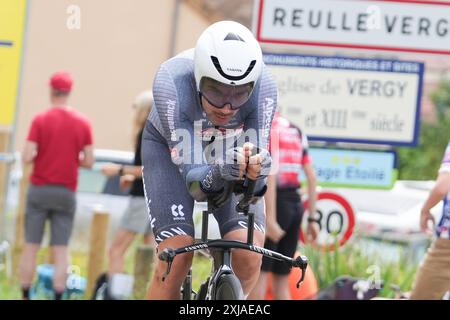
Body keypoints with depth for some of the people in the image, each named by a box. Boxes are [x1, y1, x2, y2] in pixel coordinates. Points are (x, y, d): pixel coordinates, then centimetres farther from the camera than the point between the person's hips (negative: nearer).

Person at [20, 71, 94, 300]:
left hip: (39, 189, -1)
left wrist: (38, 155, 10)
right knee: (61, 249, 2)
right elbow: (88, 161, 1)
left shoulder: (40, 120, -6)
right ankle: (58, 296, -5)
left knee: (31, 246, 5)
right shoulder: (83, 123, 1)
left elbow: (27, 157, -12)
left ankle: (25, 296, 6)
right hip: (66, 193, 1)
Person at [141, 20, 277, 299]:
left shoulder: (263, 86, -34)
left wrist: (255, 171, -57)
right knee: (176, 254, -21)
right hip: (169, 147, -2)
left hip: (229, 150, 2)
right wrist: (217, 174, -61)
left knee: (248, 253, -19)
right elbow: (190, 177, -39)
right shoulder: (172, 81, -39)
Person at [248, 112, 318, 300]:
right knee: (281, 281, 9)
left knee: (257, 273, -5)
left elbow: (269, 173, -18)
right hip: (295, 204, 7)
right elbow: (312, 177, 14)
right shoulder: (296, 131, 17)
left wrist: (270, 219, -22)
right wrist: (312, 219, 16)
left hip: (275, 202, -7)